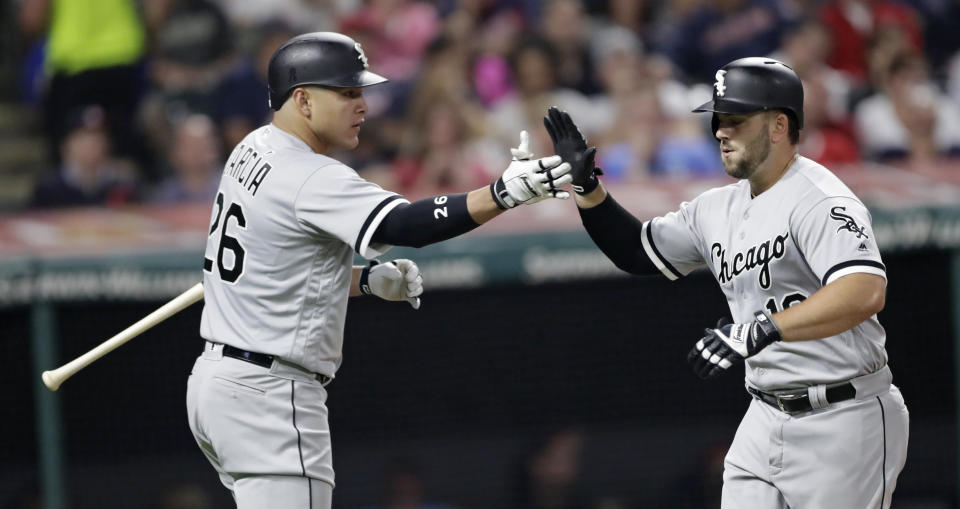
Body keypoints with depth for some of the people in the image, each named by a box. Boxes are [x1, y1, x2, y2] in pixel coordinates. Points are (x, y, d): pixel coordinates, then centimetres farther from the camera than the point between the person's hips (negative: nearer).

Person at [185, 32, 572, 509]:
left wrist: (367, 280, 6)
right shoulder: (309, 178, -18)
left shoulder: (253, 151, 12)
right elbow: (403, 224, -30)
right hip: (267, 398, -10)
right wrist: (504, 193, -41)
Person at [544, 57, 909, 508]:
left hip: (843, 424, -8)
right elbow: (637, 251, 23)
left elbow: (865, 293, -34)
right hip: (765, 420, 8)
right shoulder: (720, 209, 10)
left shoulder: (818, 200, -17)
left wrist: (762, 330, -42)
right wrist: (585, 186, 8)